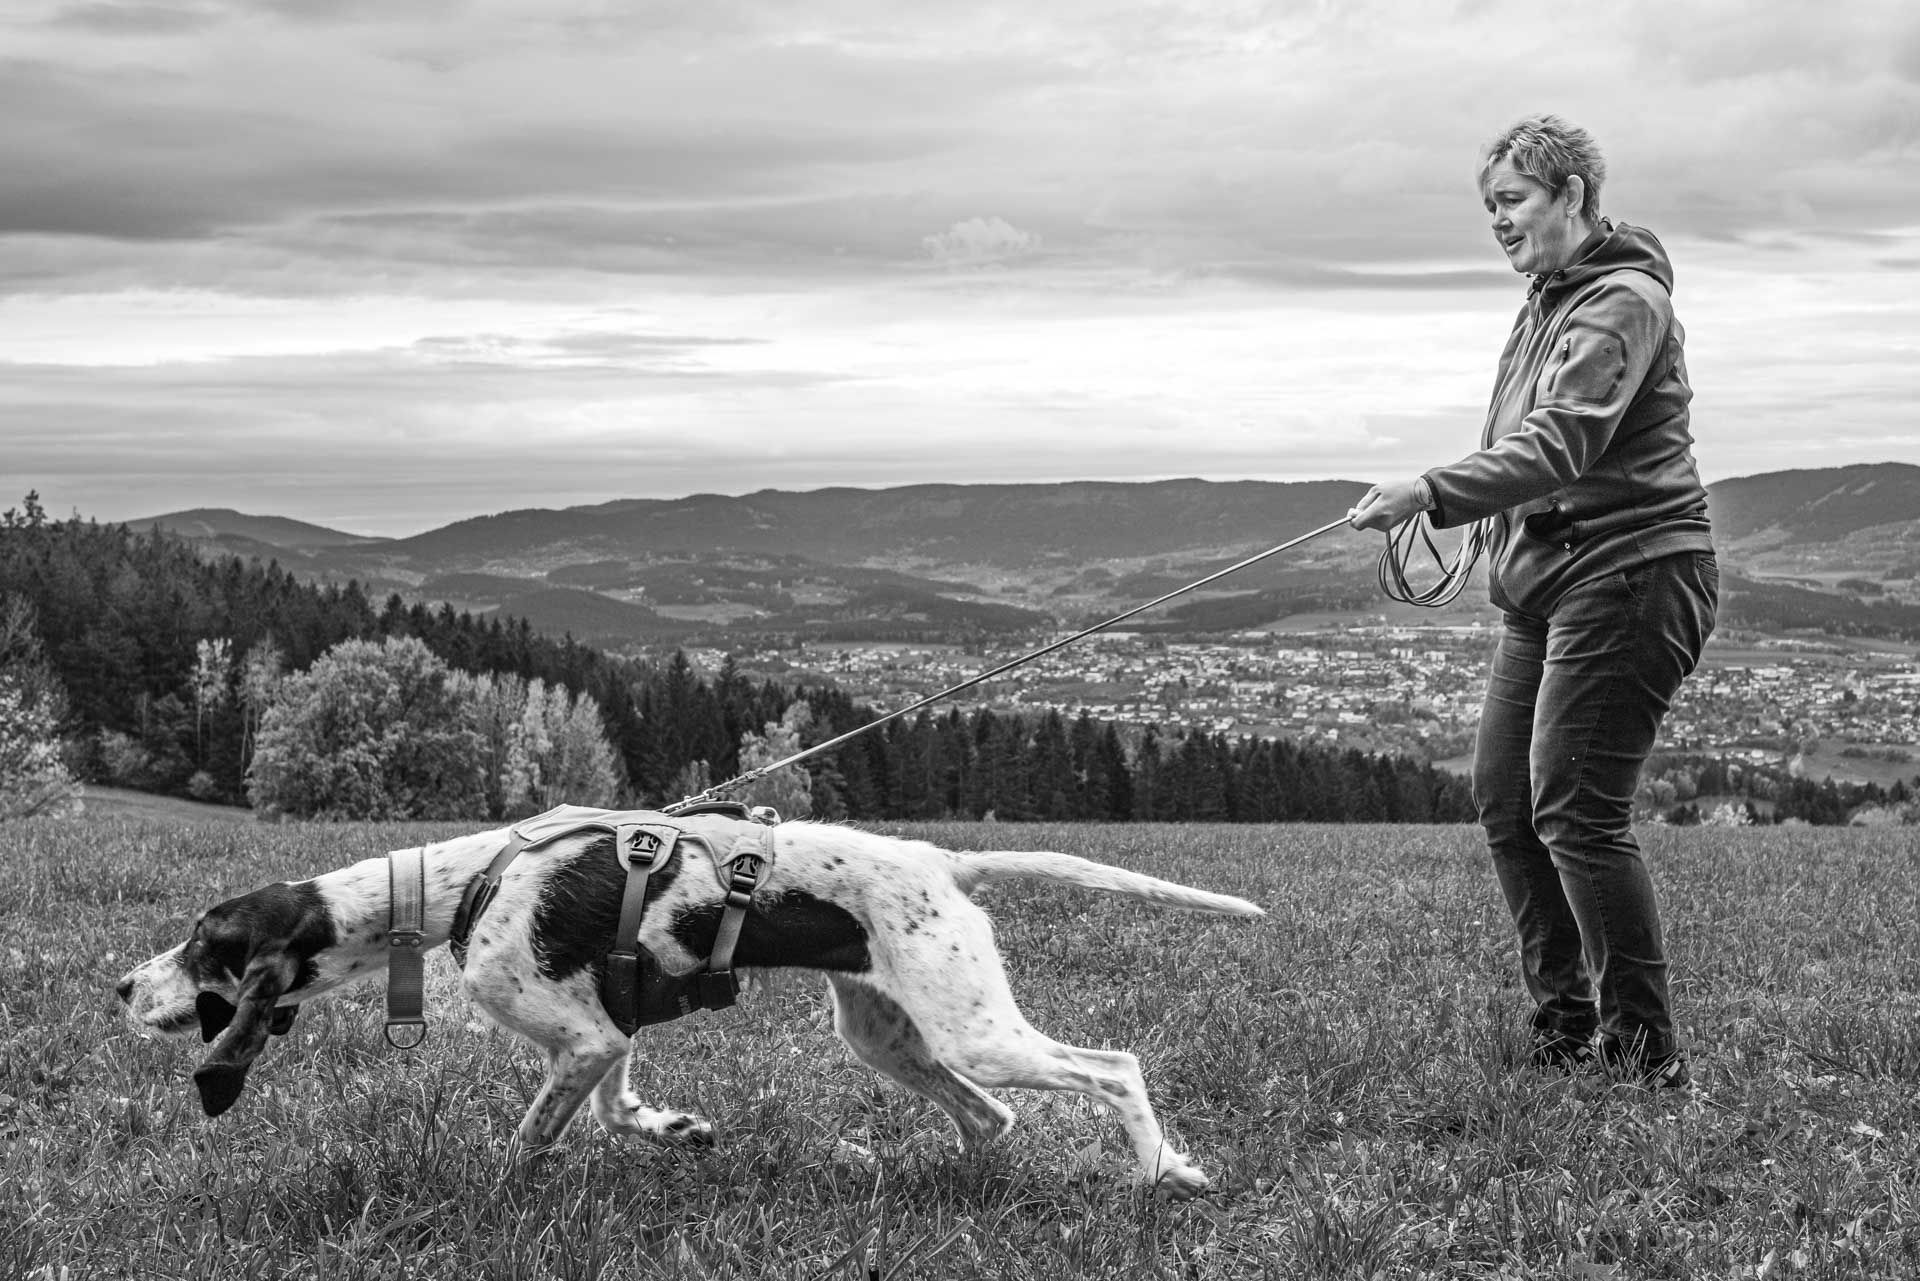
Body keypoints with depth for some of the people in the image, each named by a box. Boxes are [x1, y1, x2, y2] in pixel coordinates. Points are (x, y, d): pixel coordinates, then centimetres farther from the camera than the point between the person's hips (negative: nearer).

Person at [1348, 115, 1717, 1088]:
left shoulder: (1623, 302, -13)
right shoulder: (1547, 302, 17)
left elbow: (1559, 446, -26)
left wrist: (1432, 492, -37)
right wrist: (1439, 501, 9)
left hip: (1628, 575, -10)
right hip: (1543, 582, 10)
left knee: (1575, 810, -12)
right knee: (1503, 797, 9)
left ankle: (1648, 1052, -3)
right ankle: (1565, 1028, 19)